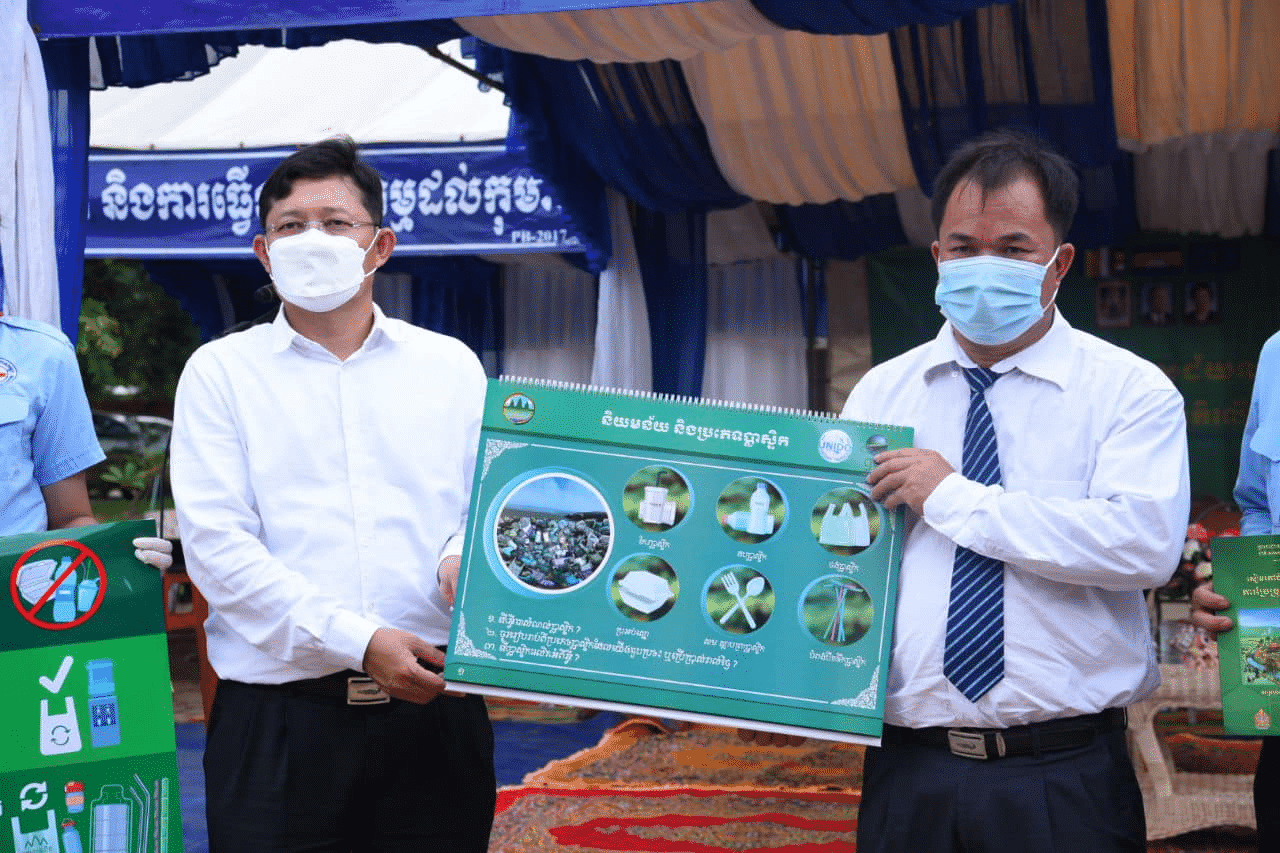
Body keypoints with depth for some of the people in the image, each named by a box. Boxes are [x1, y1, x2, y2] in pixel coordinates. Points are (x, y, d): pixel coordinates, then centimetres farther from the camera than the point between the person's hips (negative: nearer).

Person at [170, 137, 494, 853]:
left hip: (435, 709, 2)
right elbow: (216, 547, -5)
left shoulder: (451, 365, 14)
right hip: (280, 719, -2)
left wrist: (464, 560, -14)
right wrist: (359, 641, -14)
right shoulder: (221, 372, 6)